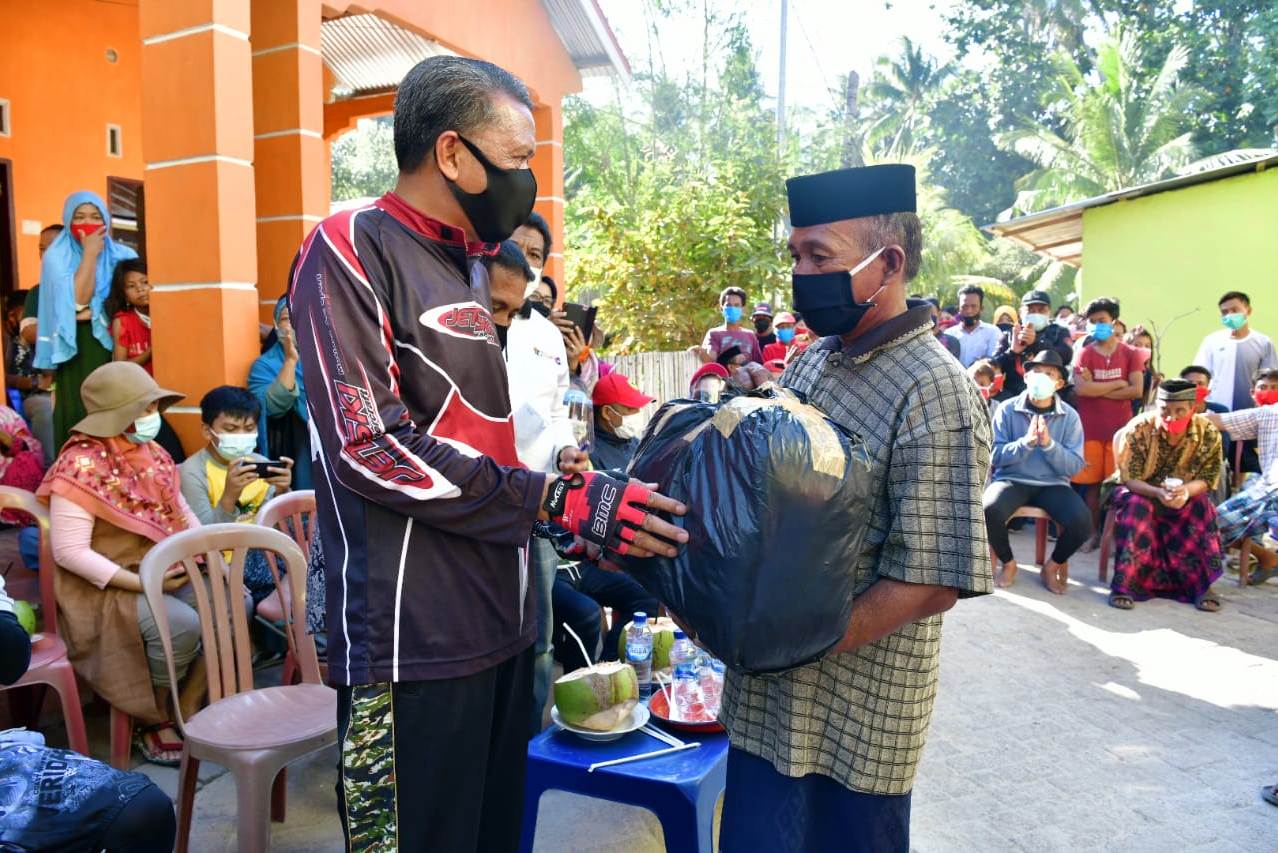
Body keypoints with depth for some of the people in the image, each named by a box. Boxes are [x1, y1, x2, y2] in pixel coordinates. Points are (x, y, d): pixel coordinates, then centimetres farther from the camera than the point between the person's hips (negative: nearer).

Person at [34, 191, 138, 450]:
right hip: (78, 350, -1)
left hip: (117, 345, 2)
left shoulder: (123, 255, 7)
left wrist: (95, 313, -11)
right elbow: (78, 299, -12)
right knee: (81, 414, -4)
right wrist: (90, 253, -11)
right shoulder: (56, 256, 2)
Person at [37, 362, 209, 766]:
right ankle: (154, 720, -3)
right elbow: (69, 553, -20)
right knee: (181, 625, -30)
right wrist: (142, 582, -24)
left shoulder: (153, 454, 7)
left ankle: (188, 709, 2)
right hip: (104, 586, -7)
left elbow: (184, 516, 13)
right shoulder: (82, 466, -16)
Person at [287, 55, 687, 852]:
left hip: (501, 622, 8)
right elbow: (371, 445, -18)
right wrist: (557, 500, -19)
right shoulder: (349, 250, -9)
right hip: (414, 639, -8)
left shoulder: (470, 267, 17)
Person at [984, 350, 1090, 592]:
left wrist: (1049, 444, -19)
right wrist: (1026, 442, -22)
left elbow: (1075, 466, -3)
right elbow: (994, 455, -7)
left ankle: (1053, 565, 8)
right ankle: (1008, 563, 1)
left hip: (1053, 484, 1)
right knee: (989, 510, -33)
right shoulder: (1007, 409, 0)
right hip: (1012, 479, -1)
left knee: (1082, 522, -26)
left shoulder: (1070, 416, 3)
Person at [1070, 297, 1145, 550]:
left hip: (1120, 428, 0)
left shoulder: (1130, 353, 4)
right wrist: (1117, 384, -8)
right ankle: (1094, 533, 14)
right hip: (1090, 429, 0)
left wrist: (1097, 390, -9)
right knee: (1092, 484, 5)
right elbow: (1081, 389, -12)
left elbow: (1137, 390, -8)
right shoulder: (1084, 354, 3)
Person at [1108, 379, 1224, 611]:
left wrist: (1186, 491, -33)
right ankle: (1124, 584, -31)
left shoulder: (1209, 434, -13)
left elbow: (1208, 478, -9)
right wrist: (1157, 493, -39)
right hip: (1140, 491, -2)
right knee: (1137, 508, -34)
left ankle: (1201, 584, -17)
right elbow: (1128, 479, -18)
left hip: (1186, 495, 2)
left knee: (1201, 509, -29)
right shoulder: (1139, 429, -20)